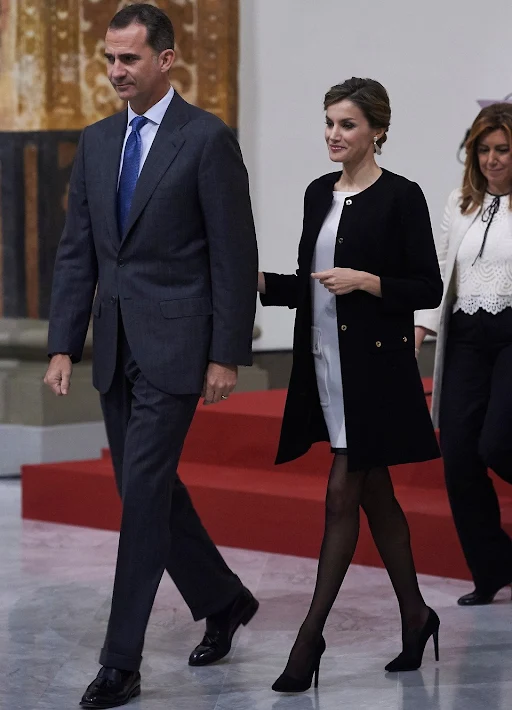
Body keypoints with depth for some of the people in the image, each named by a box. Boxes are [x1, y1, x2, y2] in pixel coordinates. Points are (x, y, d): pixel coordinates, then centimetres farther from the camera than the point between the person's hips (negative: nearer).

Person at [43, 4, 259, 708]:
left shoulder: (208, 139, -7)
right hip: (116, 349, 7)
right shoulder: (96, 142, 12)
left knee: (143, 491, -10)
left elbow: (235, 254, -9)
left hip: (175, 345, -7)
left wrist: (227, 355, -13)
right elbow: (76, 251, 12)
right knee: (149, 490, 13)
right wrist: (63, 345, 4)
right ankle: (222, 601, 34)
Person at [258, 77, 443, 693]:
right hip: (324, 361, 7)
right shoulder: (318, 193, 12)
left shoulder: (400, 197, -8)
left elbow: (429, 288, -8)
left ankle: (311, 635, -3)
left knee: (343, 493, -7)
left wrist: (367, 281, -20)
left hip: (374, 365, -7)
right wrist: (262, 283, 1)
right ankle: (415, 617, 24)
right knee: (374, 494, 13)